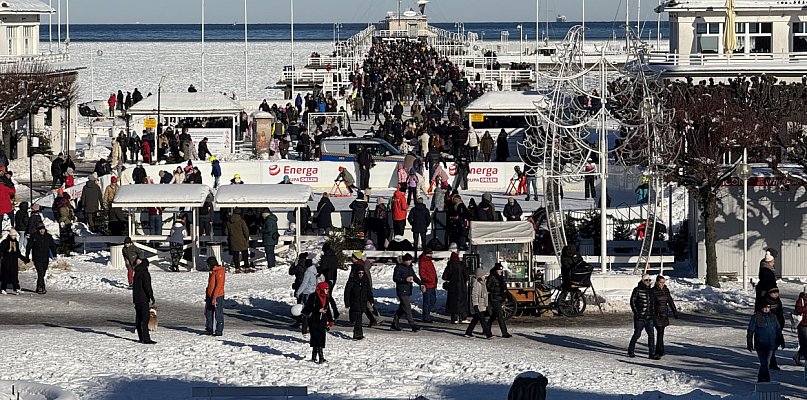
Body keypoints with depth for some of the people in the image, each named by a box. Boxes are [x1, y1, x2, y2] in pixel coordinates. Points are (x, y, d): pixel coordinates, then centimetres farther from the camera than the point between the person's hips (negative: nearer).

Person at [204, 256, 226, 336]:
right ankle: (209, 329, 19)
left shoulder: (219, 272, -13)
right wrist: (207, 295, 20)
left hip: (217, 297, -10)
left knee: (218, 314, -4)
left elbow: (219, 285, -19)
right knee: (208, 314, 12)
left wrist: (214, 297, -22)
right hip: (210, 296, 10)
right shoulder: (212, 272, 16)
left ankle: (219, 331, -1)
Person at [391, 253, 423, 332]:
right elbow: (395, 278, -15)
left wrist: (421, 284, 5)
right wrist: (405, 280, -26)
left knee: (402, 308, 13)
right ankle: (412, 325, -14)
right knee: (407, 308, -11)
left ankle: (395, 323, 23)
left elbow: (414, 277, 19)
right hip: (401, 291, -9)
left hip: (407, 291, 9)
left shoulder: (409, 267, 14)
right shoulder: (399, 267, -10)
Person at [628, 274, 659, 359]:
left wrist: (653, 312, 11)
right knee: (637, 334, 3)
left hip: (649, 317, 5)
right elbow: (632, 301, -6)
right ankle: (631, 351, 20)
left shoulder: (650, 291, 11)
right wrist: (636, 312, -11)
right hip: (640, 317, -5)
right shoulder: (637, 290, -6)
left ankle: (652, 353, -2)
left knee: (651, 335, -2)